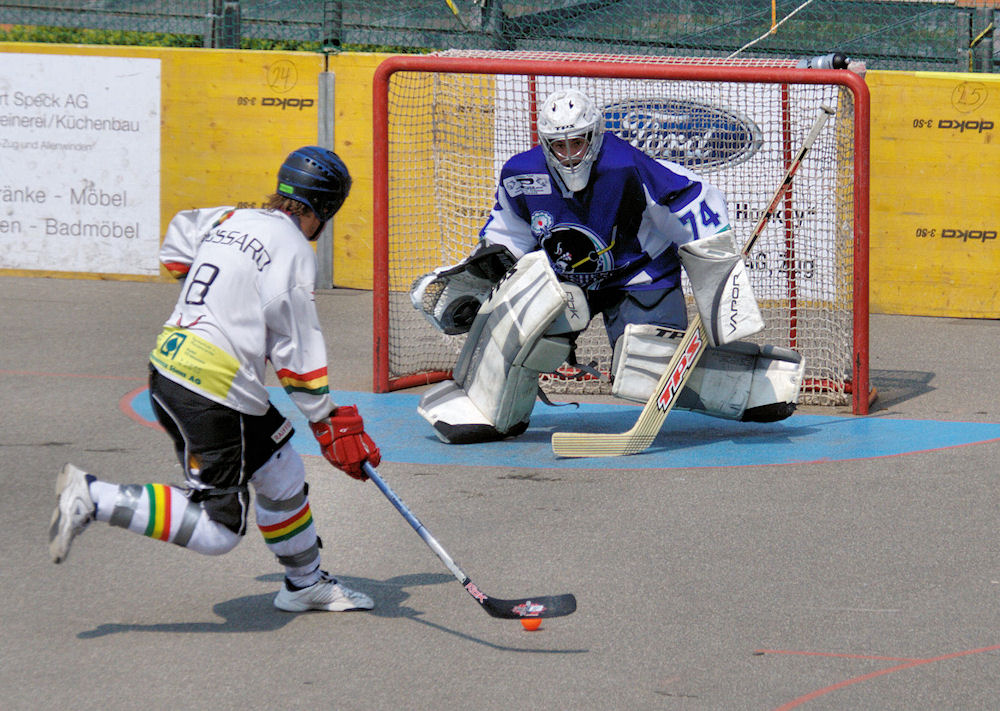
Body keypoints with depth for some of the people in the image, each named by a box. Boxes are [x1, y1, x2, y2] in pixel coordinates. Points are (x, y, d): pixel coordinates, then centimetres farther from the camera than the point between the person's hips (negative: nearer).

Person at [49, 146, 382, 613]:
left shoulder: (227, 220, 13)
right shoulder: (291, 248, -9)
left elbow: (176, 243, 34)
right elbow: (297, 349, -10)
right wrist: (331, 426, -4)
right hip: (213, 392, -10)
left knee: (283, 473, 21)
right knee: (217, 529, -8)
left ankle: (305, 583, 34)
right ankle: (93, 499, -13)